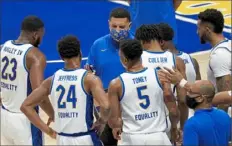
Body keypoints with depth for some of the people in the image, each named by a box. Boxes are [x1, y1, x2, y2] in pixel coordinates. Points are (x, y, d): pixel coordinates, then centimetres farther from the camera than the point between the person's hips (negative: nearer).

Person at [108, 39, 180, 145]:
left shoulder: (116, 84, -6)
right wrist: (174, 127, 19)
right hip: (158, 137, 1)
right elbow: (174, 111, -1)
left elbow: (113, 120, -4)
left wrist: (116, 128, 20)